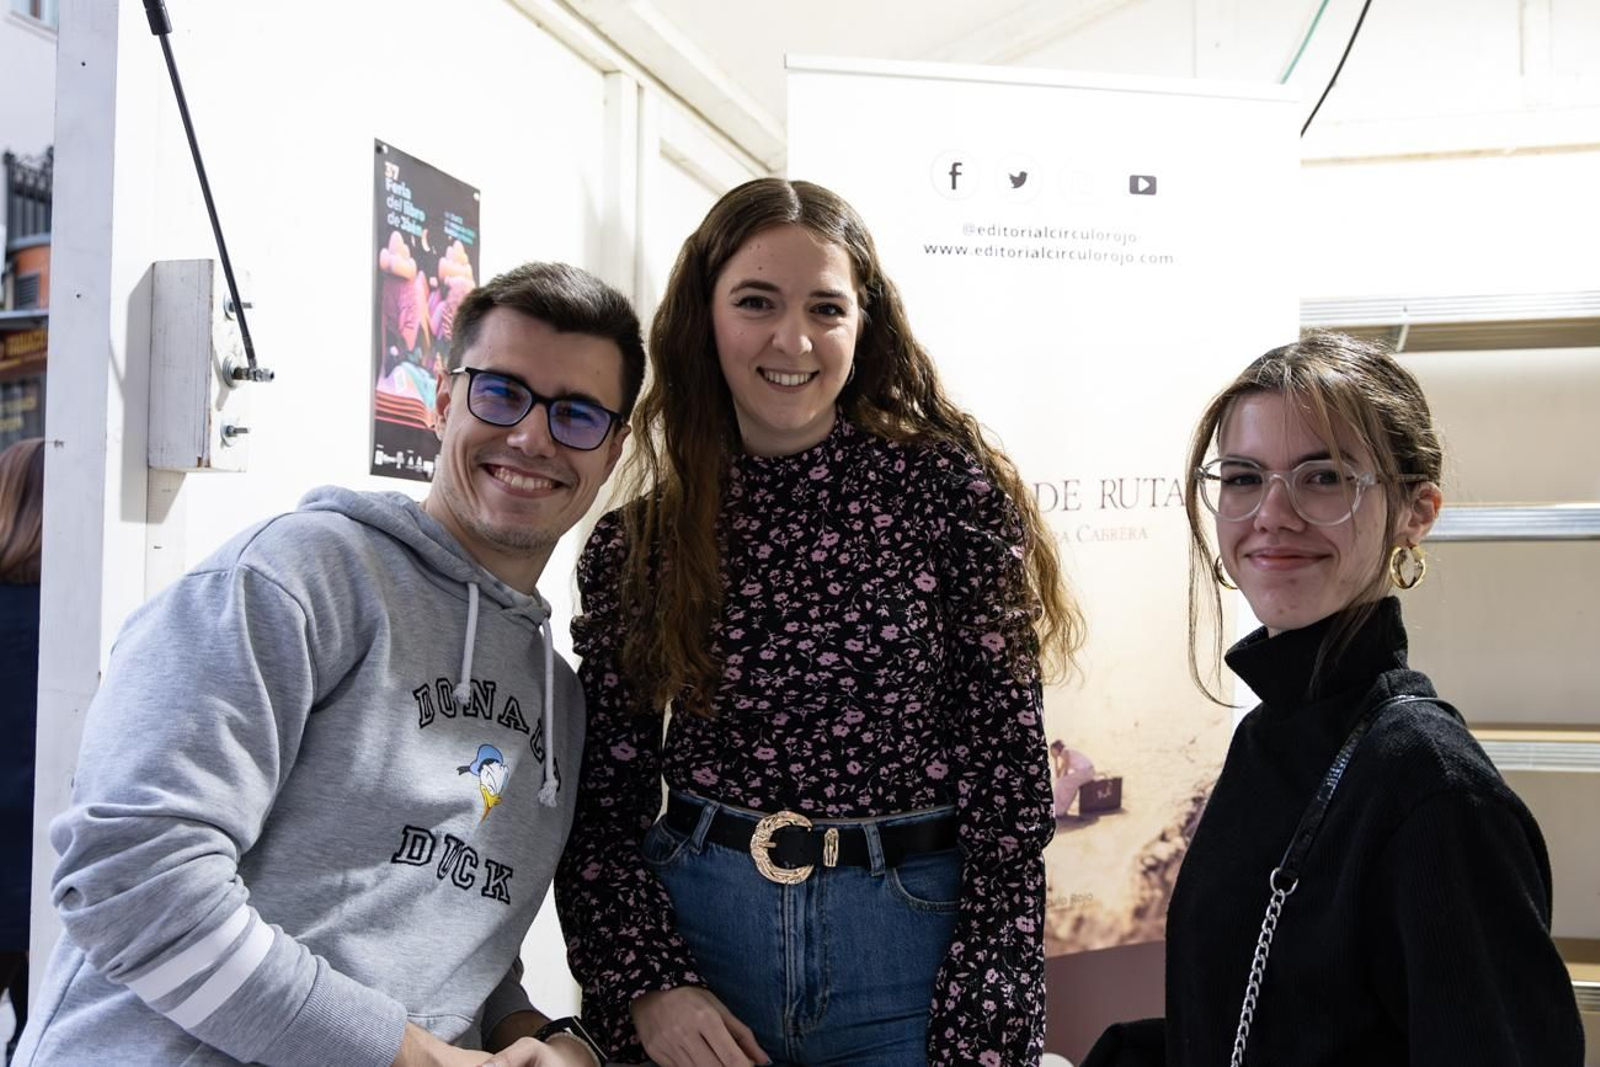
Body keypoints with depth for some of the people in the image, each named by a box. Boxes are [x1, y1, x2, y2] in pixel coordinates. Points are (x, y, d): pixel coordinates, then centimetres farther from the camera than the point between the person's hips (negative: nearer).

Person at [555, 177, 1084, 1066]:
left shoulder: (950, 490, -7)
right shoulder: (637, 542, 1)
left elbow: (1008, 781, -8)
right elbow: (605, 796, 4)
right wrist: (644, 983, -9)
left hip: (914, 941, -2)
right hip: (694, 927, 2)